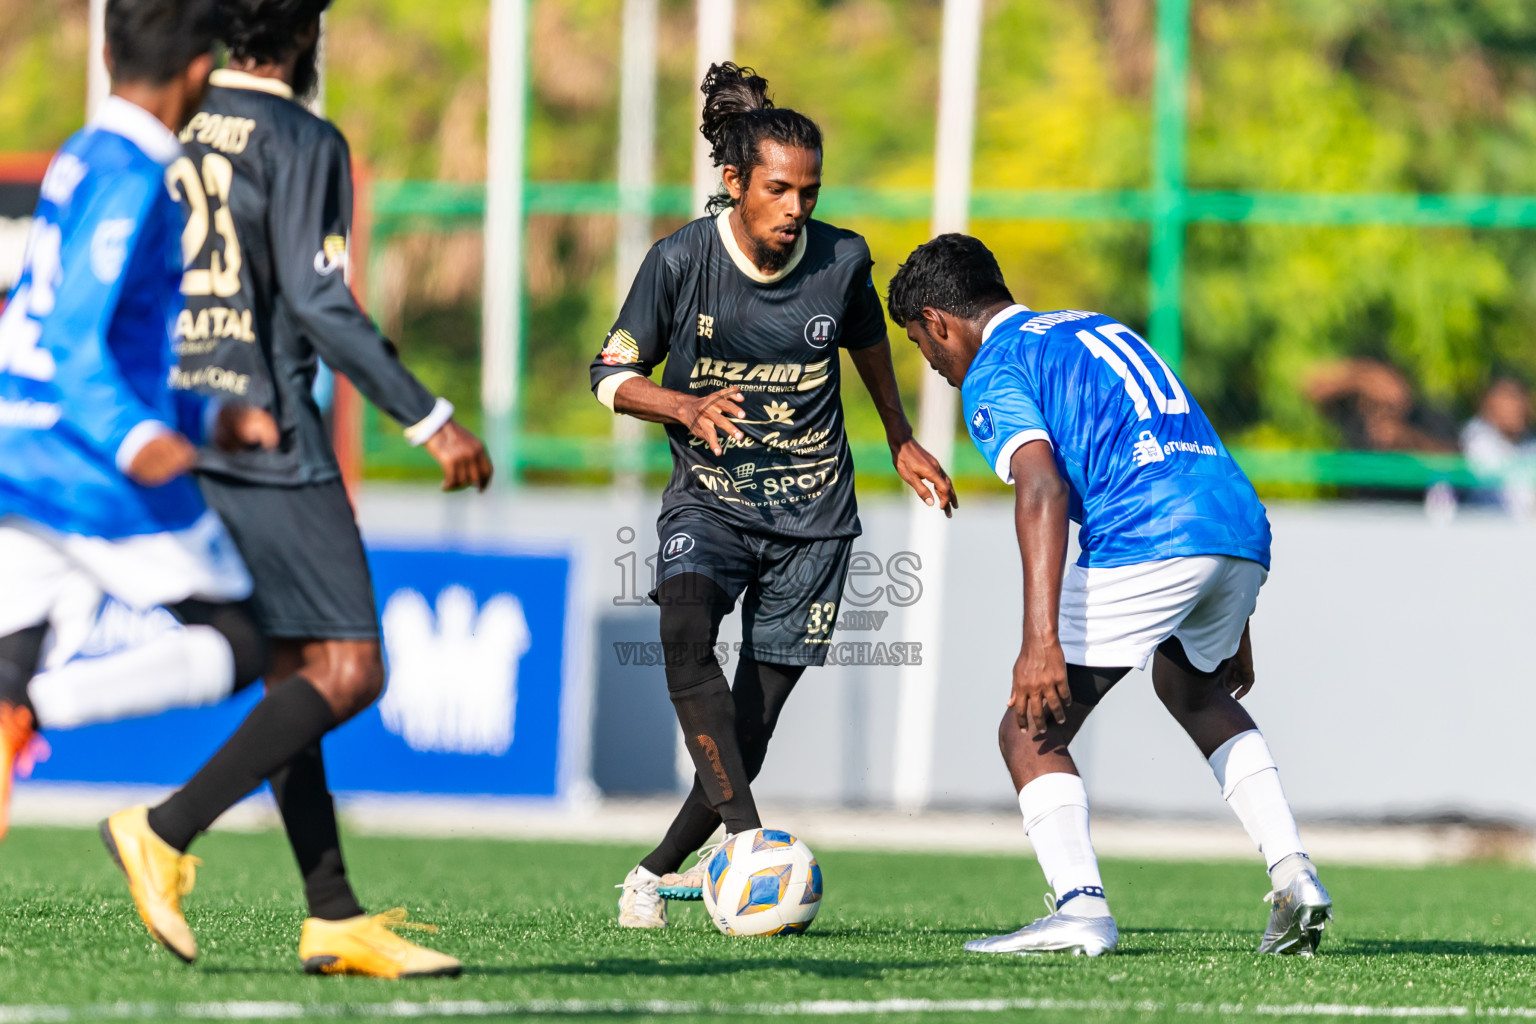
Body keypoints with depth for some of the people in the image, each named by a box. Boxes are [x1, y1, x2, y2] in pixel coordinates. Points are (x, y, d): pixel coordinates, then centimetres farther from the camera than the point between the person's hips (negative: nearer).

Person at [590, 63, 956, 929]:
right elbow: (613, 375, -3)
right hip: (709, 496, -1)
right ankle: (747, 838, -38)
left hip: (812, 514, 1)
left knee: (754, 720, -1)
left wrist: (901, 441, 26)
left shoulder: (841, 261, -7)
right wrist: (688, 407, -22)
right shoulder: (681, 259, -12)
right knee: (686, 631, -33)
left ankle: (664, 868, 21)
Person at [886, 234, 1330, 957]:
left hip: (1144, 545, -8)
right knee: (1197, 693, 35)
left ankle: (1080, 906, -17)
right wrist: (1230, 622, 35)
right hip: (1242, 526, 8)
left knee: (1030, 732, 3)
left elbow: (1042, 488, -14)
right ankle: (1292, 874, 20)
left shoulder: (992, 373, 6)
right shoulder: (1098, 328, 32)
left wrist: (1041, 639, -23)